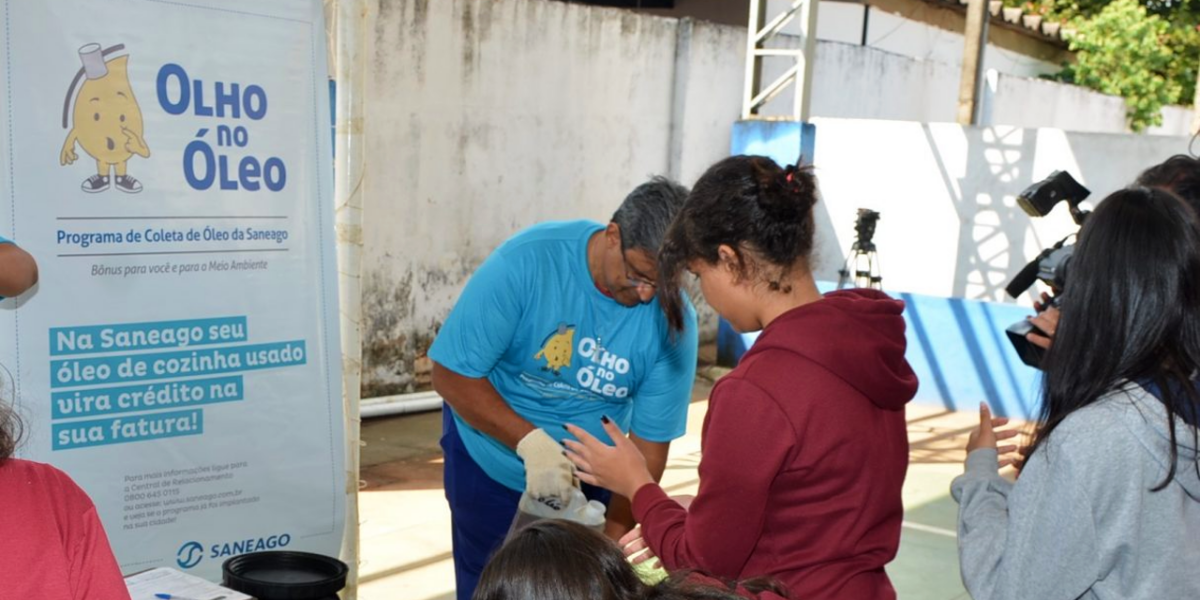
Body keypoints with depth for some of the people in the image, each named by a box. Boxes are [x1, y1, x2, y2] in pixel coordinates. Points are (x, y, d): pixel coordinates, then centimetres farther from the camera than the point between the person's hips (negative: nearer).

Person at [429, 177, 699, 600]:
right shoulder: (527, 260, -26)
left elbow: (649, 442, -13)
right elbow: (451, 374, -23)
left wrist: (615, 533, -20)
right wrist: (531, 442, -34)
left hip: (591, 481, 2)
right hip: (492, 468, -1)